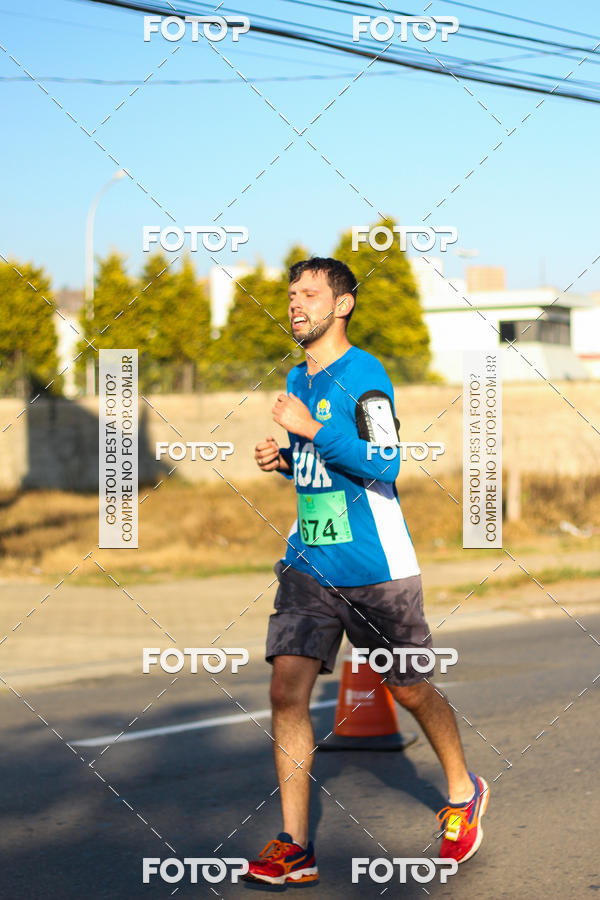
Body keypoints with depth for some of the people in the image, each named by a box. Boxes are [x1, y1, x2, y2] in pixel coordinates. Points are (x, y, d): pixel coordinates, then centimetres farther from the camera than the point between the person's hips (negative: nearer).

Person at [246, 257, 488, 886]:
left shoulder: (363, 374, -12)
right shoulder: (298, 380, 12)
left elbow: (383, 465, -22)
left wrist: (310, 428, -23)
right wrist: (284, 459, 6)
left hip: (376, 569, -6)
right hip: (309, 567, 6)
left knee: (411, 692, 8)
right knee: (286, 689, -8)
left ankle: (463, 794, 35)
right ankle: (294, 847, -4)